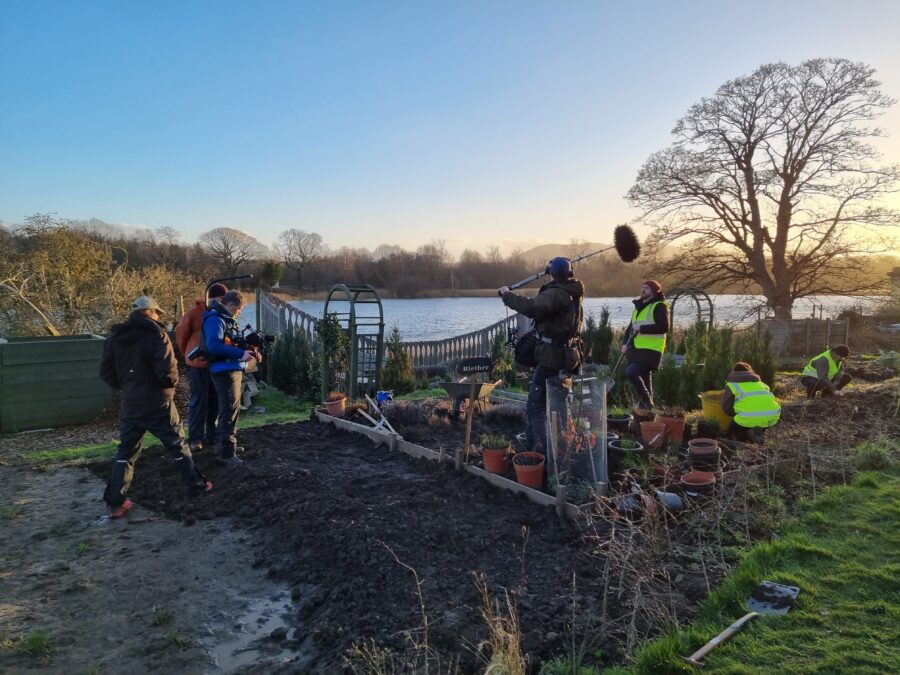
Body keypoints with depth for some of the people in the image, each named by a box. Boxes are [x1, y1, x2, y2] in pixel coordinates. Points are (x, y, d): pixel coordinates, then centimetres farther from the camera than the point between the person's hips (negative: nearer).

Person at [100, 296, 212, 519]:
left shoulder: (115, 337, 7)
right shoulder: (155, 334, -13)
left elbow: (106, 371, 8)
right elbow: (168, 370, -22)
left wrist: (125, 387, 16)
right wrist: (171, 383, -2)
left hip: (130, 404, 5)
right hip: (157, 403, -5)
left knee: (126, 452, 12)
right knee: (178, 446, 10)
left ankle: (115, 503, 10)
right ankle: (197, 485, 19)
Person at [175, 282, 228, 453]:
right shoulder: (194, 313, -10)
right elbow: (180, 334, 2)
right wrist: (188, 355, 11)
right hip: (199, 363, -4)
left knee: (216, 401, 11)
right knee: (199, 401, 1)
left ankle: (213, 436, 23)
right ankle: (195, 439, 10)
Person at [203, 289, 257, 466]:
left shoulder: (226, 319, 16)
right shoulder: (215, 319, -15)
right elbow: (213, 345, -28)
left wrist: (246, 350, 5)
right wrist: (241, 354, -28)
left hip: (232, 369, 11)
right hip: (224, 371, -11)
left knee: (232, 409, 19)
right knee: (229, 411, -9)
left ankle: (225, 445, 31)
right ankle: (226, 453, -5)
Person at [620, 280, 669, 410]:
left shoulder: (659, 307, -7)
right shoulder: (639, 307, 20)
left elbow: (664, 327, -19)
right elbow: (631, 327, 21)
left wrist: (642, 328, -18)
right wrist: (625, 343, 6)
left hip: (650, 350, -9)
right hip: (636, 349, 9)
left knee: (631, 372, -21)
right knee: (644, 378, 13)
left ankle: (647, 401, -6)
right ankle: (646, 405, 22)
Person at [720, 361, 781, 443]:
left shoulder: (731, 384, 16)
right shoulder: (760, 382, 30)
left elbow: (727, 408, 7)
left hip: (749, 417, -5)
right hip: (772, 415, 5)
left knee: (732, 432, 22)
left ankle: (750, 434, -8)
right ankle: (761, 432, 7)